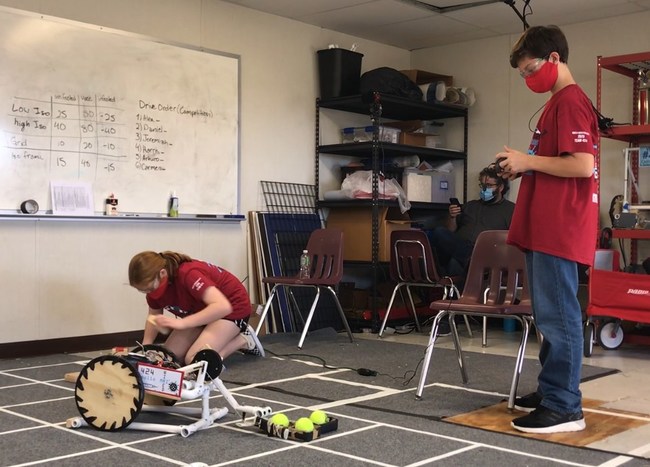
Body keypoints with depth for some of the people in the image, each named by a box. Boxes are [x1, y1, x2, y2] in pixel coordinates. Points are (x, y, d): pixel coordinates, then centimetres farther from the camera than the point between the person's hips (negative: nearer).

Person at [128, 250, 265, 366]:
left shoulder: (188, 274, -35)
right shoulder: (154, 285, -11)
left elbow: (223, 306, -44)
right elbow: (153, 315, 7)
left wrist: (181, 323, -46)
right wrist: (145, 347, -10)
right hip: (202, 310, 8)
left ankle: (243, 340, 0)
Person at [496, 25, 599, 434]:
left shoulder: (570, 101, -11)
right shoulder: (560, 103, 20)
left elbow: (583, 165, -21)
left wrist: (529, 161, -13)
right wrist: (524, 169, 11)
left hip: (559, 229, -10)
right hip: (547, 228, 10)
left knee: (558, 315, -8)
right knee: (550, 315, 14)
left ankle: (565, 408, -3)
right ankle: (551, 391, 24)